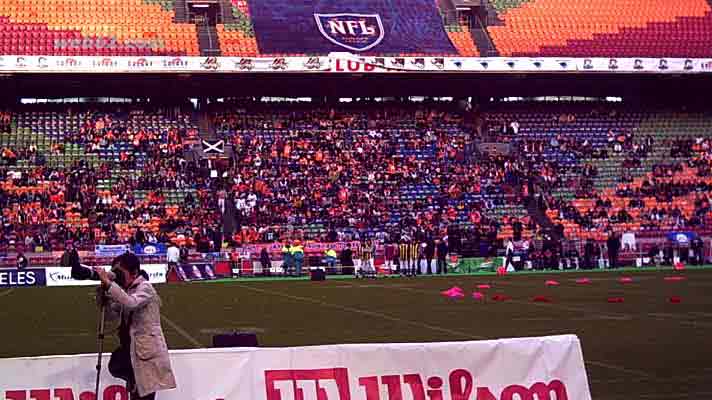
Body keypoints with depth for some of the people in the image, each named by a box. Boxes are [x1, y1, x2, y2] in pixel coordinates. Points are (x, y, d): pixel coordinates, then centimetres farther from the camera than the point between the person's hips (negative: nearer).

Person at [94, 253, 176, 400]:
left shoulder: (145, 287, -13)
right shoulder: (127, 290, 11)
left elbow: (131, 303, -33)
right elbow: (112, 314, 10)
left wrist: (108, 283, -33)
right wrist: (105, 294, -6)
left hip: (147, 348, -8)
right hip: (131, 346, 8)